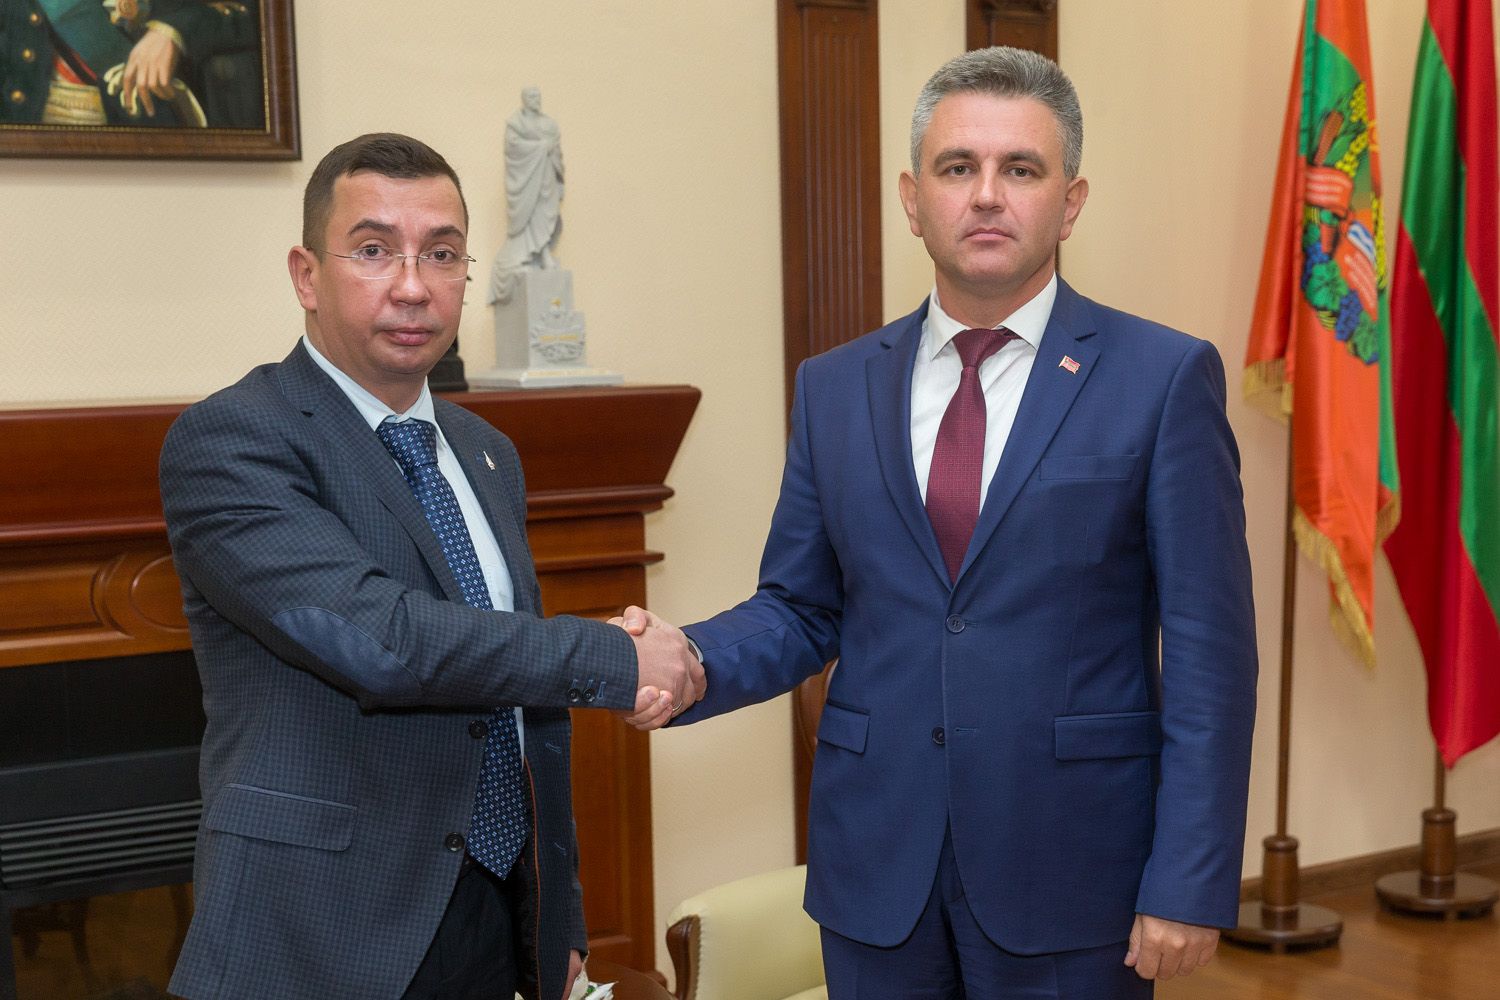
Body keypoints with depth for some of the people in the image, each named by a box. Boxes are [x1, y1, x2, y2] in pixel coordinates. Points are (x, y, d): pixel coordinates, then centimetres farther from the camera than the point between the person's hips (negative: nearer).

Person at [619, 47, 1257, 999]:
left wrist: (1190, 885, -10)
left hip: (1073, 872, -2)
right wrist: (694, 661, -11)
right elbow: (800, 609, 9)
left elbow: (1209, 651, -7)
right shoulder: (835, 387, 6)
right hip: (876, 865, 3)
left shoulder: (1165, 377, -5)